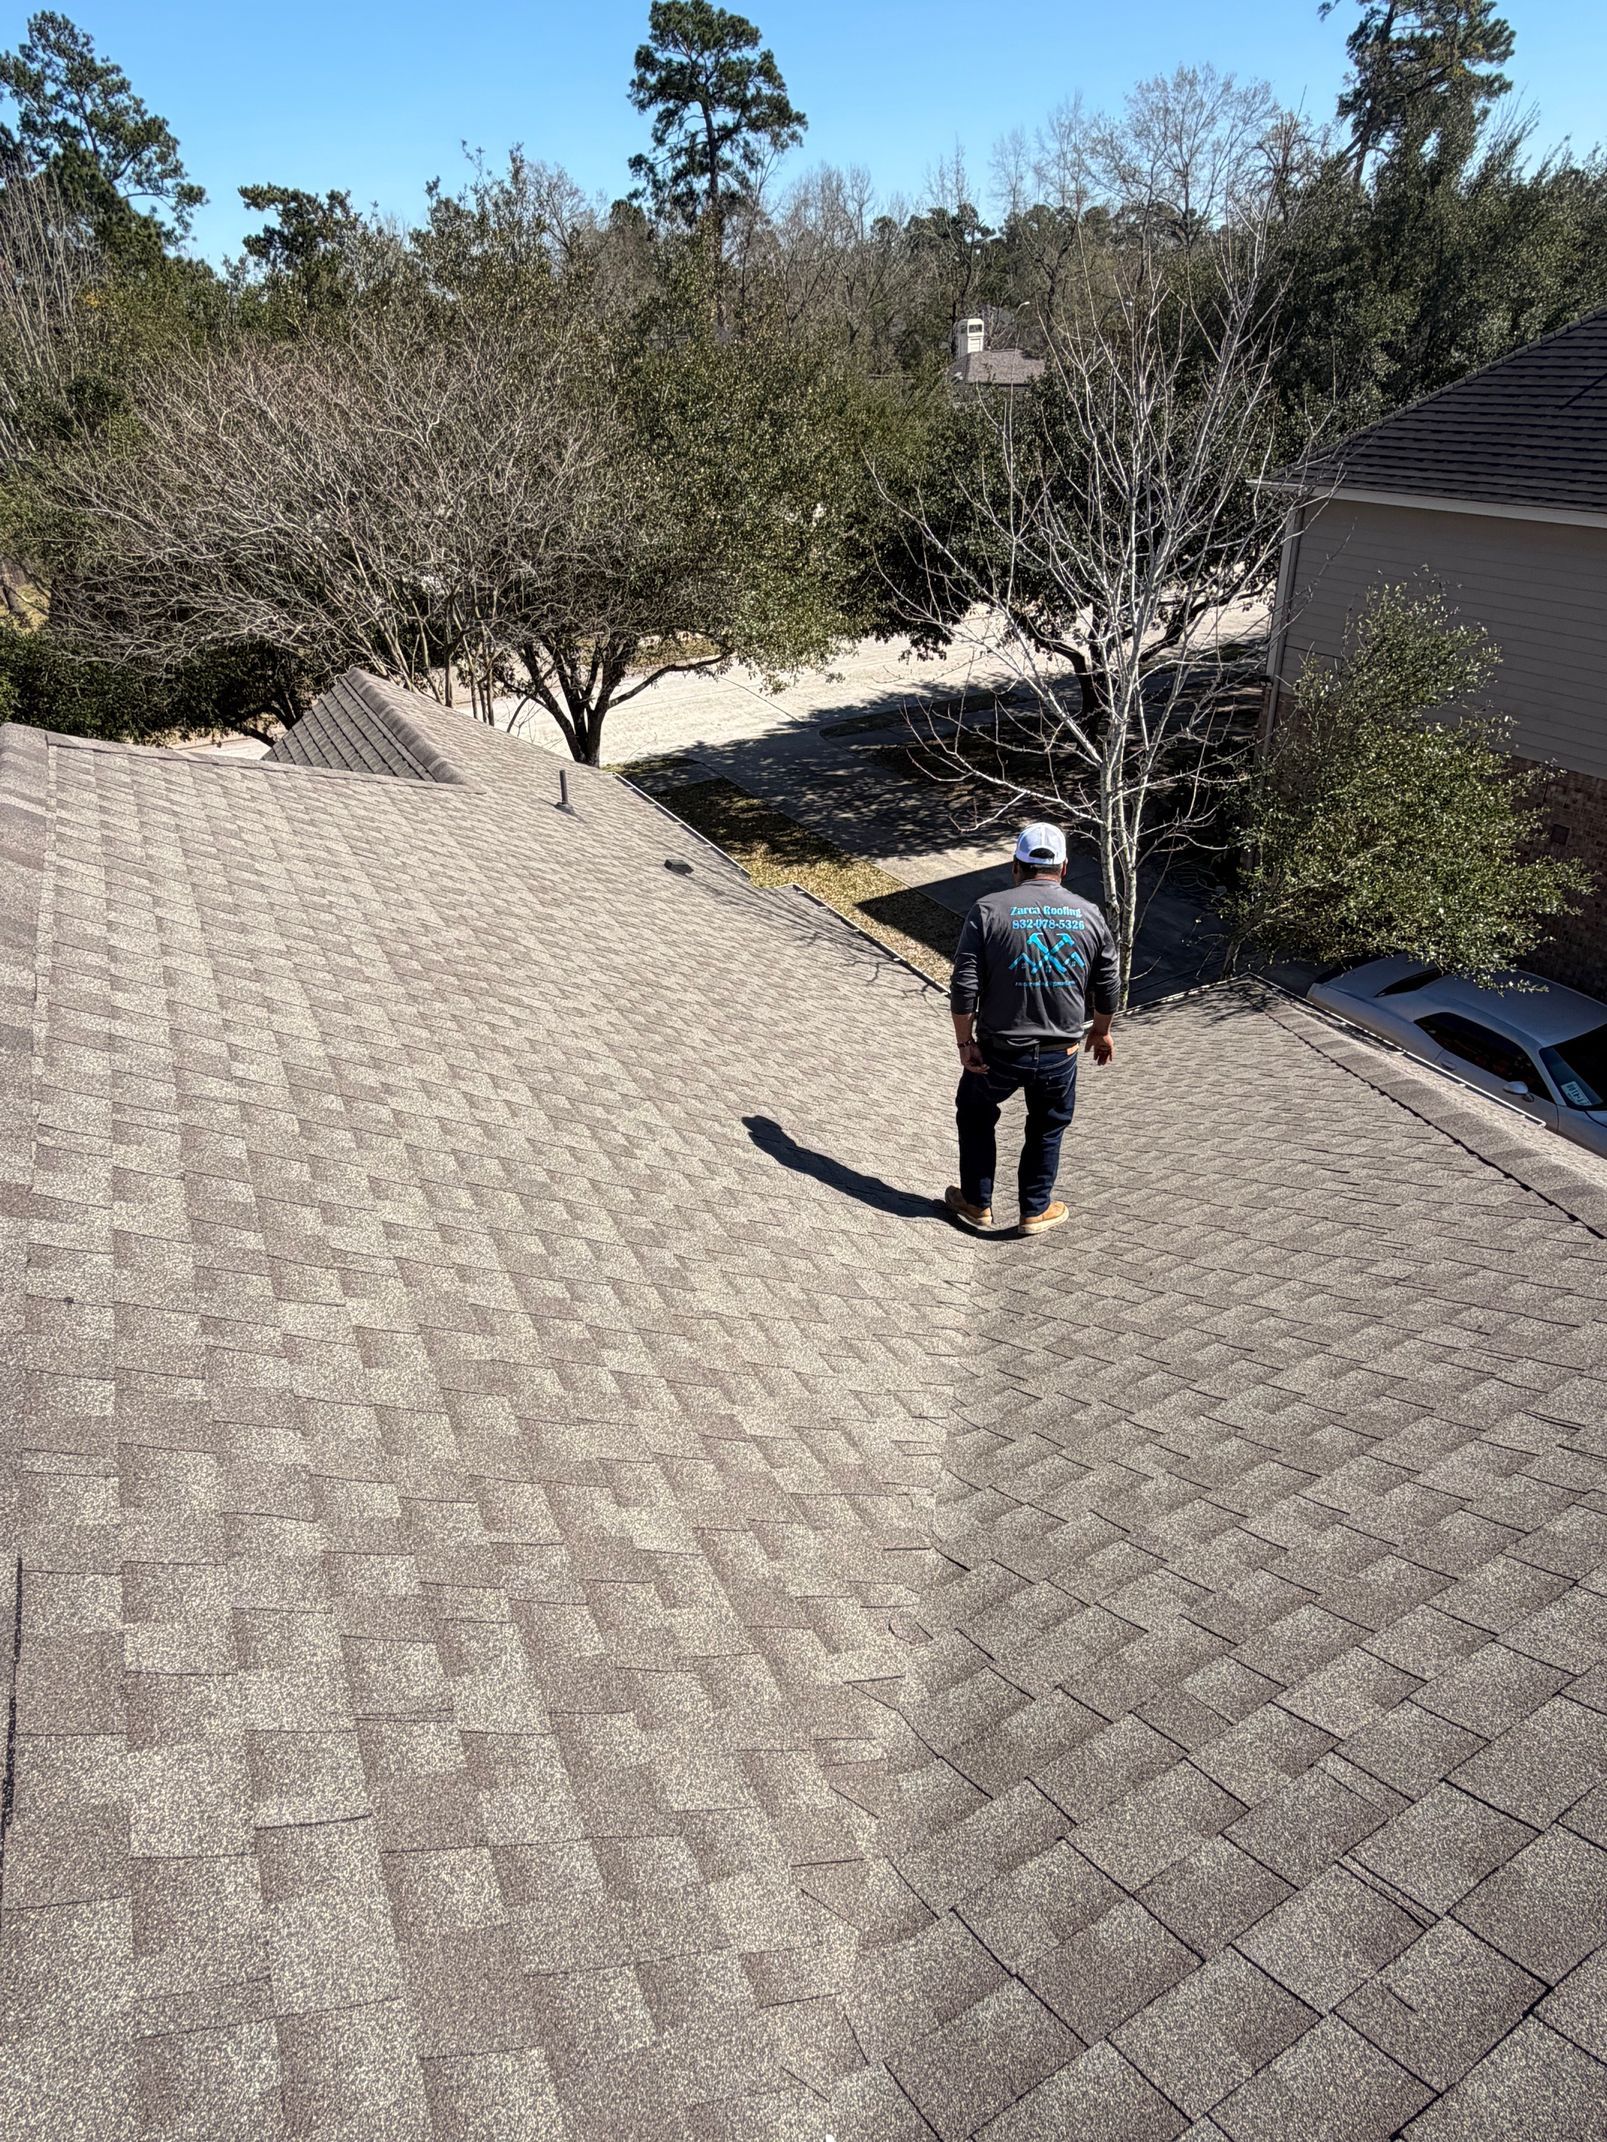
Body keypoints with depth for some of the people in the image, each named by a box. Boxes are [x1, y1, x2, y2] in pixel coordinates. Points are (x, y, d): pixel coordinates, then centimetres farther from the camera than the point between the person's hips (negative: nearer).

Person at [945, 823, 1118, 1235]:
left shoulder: (988, 911, -10)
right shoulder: (1089, 916, -1)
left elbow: (964, 987, -14)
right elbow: (1106, 989, 6)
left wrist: (964, 1042, -4)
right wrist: (1101, 1032, 23)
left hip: (999, 1051, -2)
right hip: (1060, 1055, 2)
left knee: (975, 1115, 23)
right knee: (1047, 1130, 22)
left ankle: (976, 1204, 31)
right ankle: (1036, 1210, 33)